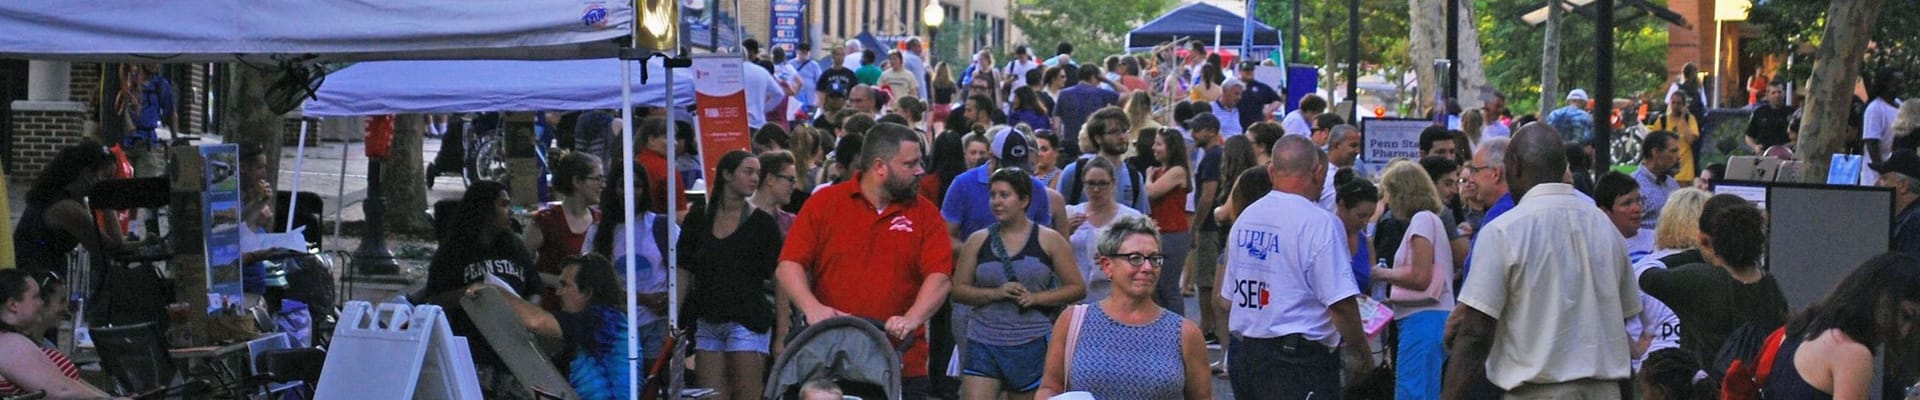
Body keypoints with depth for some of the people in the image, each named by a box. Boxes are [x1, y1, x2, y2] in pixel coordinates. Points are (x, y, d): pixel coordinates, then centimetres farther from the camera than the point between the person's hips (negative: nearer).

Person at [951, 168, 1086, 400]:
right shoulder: (978, 241, 7)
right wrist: (996, 293, -11)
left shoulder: (1048, 240, 2)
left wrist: (1037, 297, -12)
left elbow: (1077, 288, 2)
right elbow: (958, 290, 5)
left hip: (1032, 344, -1)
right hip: (984, 340, 1)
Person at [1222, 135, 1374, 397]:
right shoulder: (1321, 223, -14)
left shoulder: (1245, 218, 10)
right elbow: (1341, 304, -17)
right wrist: (1363, 356, -5)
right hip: (1301, 358, -8)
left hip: (1244, 353, 8)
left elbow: (1228, 296, 15)